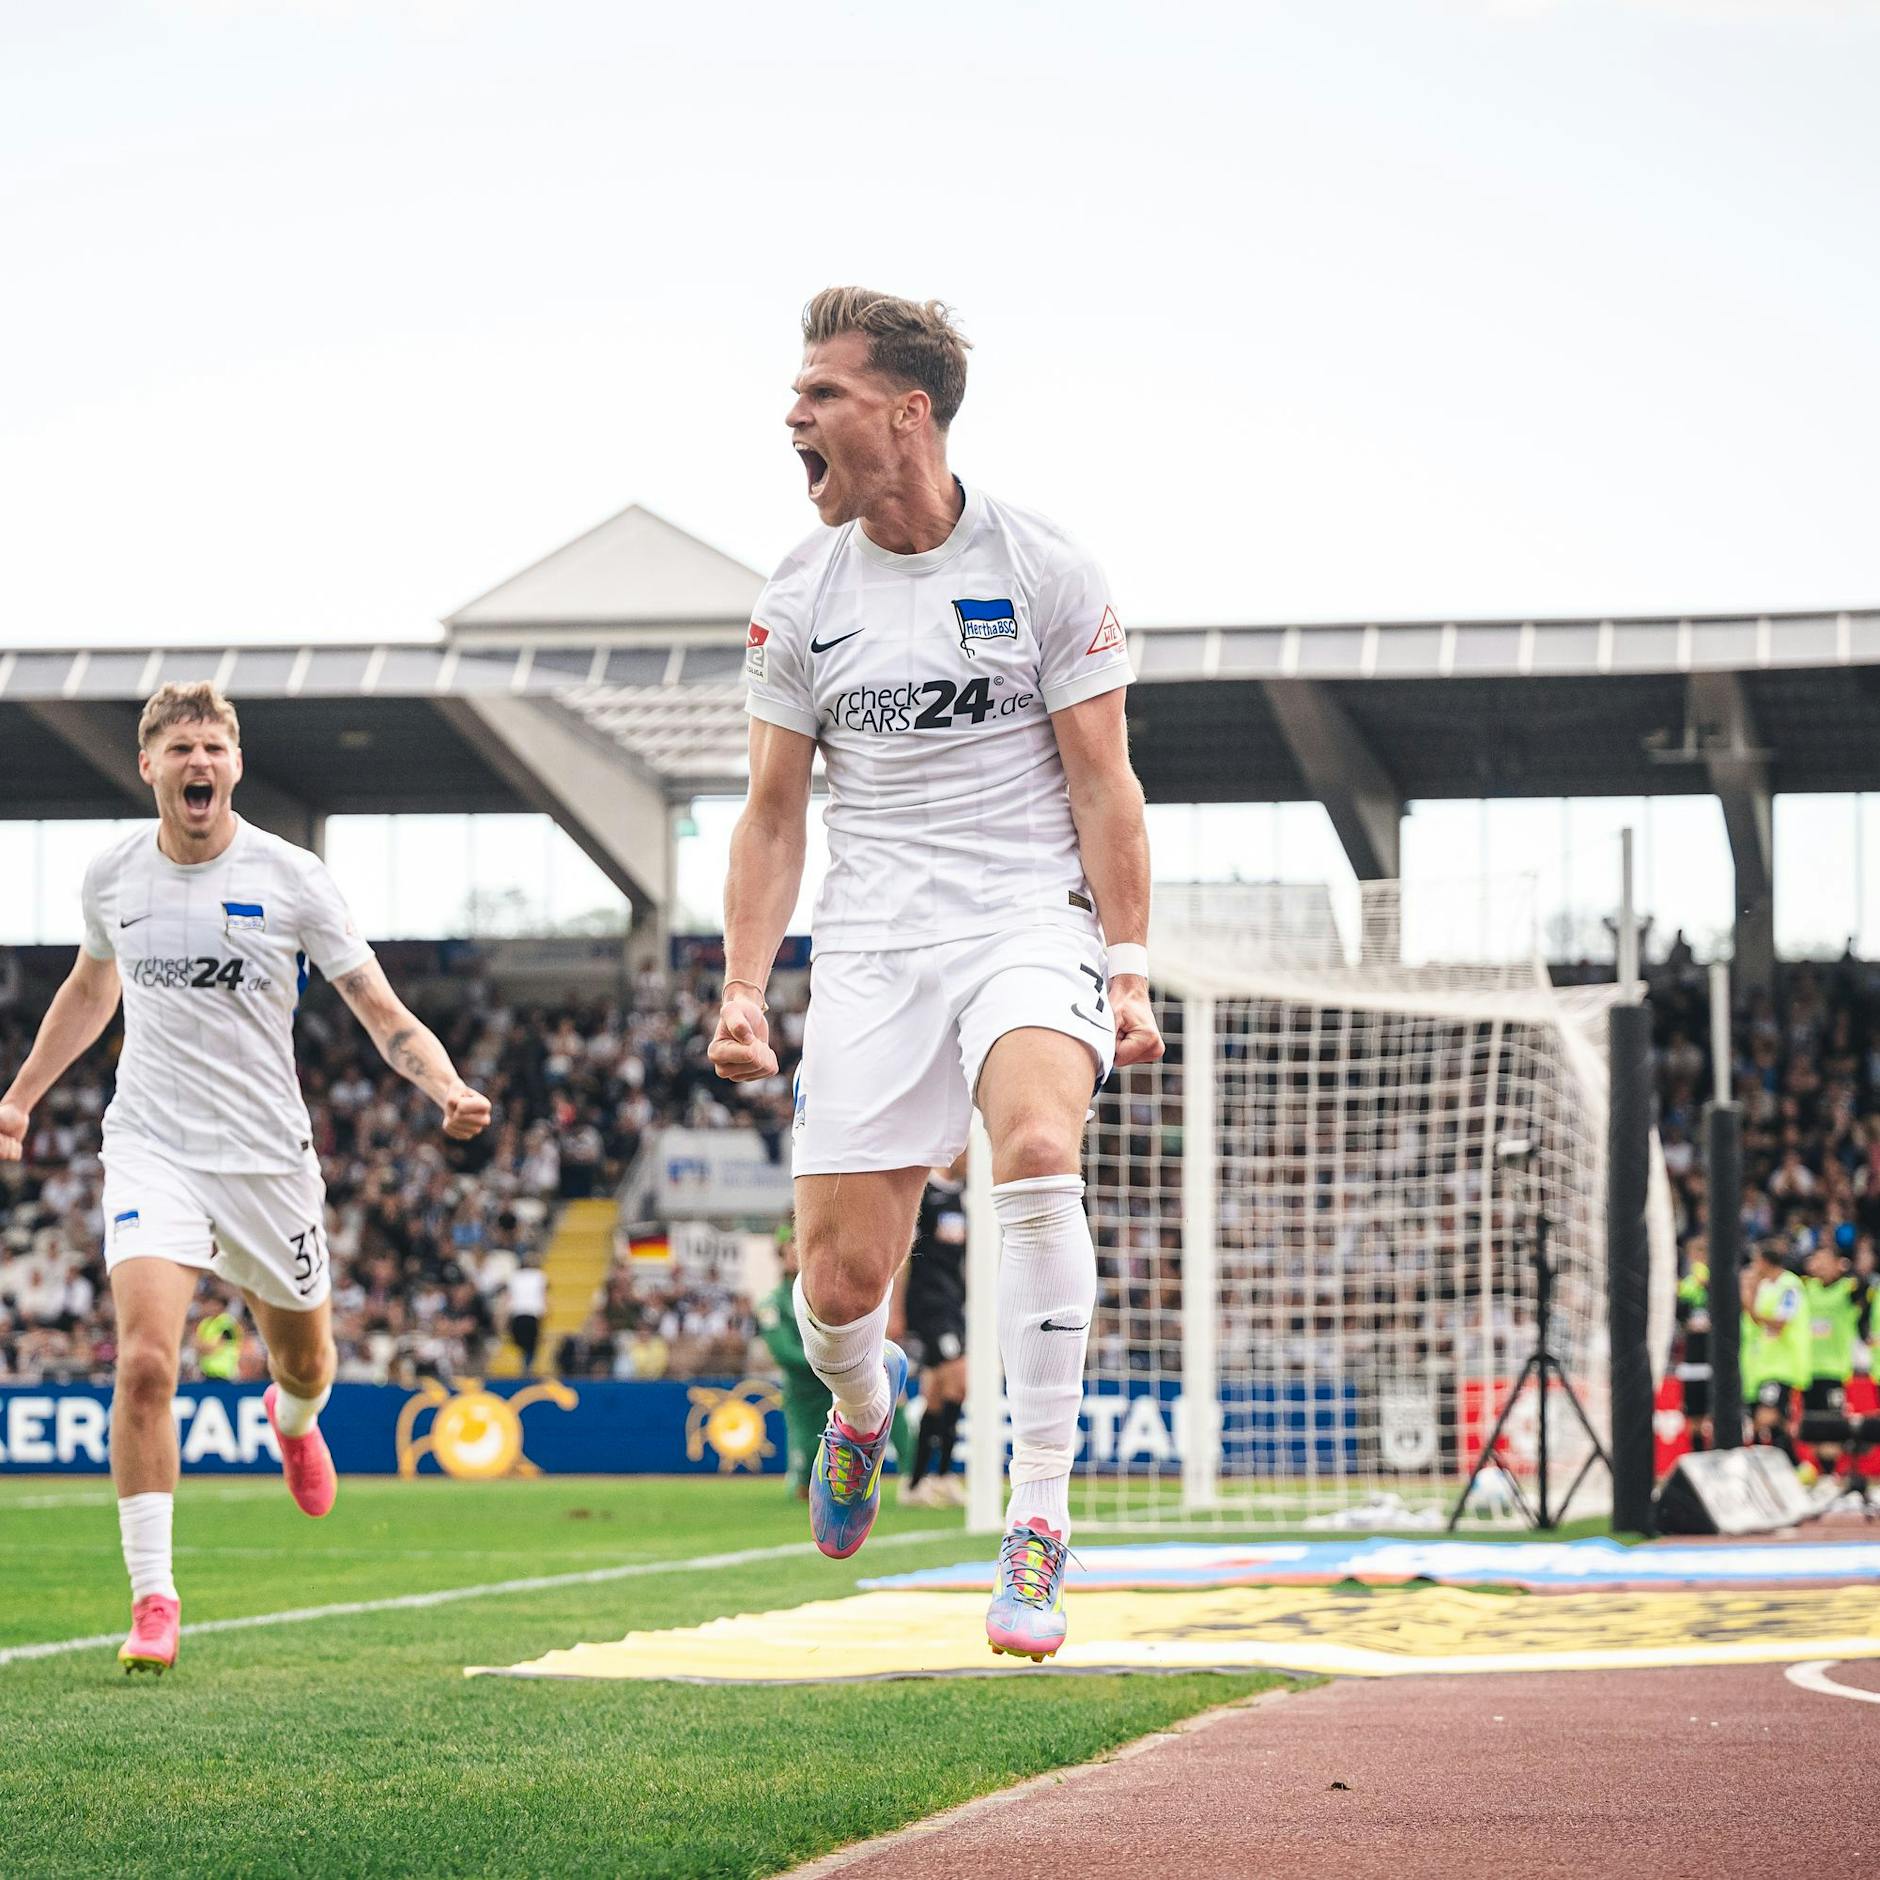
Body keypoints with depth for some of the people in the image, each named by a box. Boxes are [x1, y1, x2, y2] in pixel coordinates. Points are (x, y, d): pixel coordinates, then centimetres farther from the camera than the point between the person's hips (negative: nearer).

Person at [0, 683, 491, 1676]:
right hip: (153, 1148, 0)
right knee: (144, 1361, -20)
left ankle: (293, 1418, 57)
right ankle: (152, 1598, -14)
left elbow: (382, 1013, -6)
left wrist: (448, 1088, -24)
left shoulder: (291, 878, -7)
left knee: (305, 1364, 16)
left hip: (268, 1156, 0)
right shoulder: (113, 874, 0)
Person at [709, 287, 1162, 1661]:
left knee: (1037, 1149, -33)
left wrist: (1129, 975, -8)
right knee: (840, 1281, -5)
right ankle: (863, 1405, 35)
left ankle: (1039, 1525, -27)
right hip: (871, 952, 3)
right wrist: (743, 990, 2)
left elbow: (1104, 787, 0)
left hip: (1031, 921, -3)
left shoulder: (1046, 571, -2)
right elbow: (774, 813, 12)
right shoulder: (800, 600, 6)